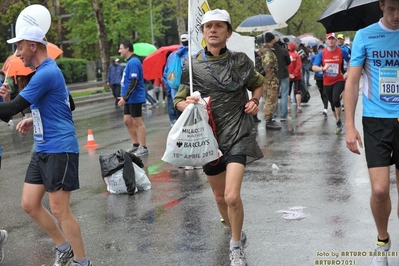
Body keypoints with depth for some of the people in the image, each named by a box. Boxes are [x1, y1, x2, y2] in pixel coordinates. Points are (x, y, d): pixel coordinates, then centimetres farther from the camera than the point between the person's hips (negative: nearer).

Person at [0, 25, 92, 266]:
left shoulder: (46, 73, -18)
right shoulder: (48, 71, 13)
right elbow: (69, 105, 24)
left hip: (59, 149, -10)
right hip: (43, 149, 10)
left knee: (59, 210, -4)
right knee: (29, 204, 10)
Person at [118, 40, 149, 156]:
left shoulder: (133, 62, -17)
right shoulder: (130, 61, 13)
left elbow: (134, 82, -23)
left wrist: (125, 97, -23)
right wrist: (125, 97, 19)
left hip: (135, 98, -10)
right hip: (129, 99, 10)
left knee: (137, 122, -4)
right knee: (127, 121, 14)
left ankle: (143, 148, 3)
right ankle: (135, 144, 24)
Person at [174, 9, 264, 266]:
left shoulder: (240, 61, -2)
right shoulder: (193, 66, -2)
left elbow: (258, 84, 17)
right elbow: (179, 102, 4)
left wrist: (254, 101, -4)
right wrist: (188, 103, -19)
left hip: (237, 134, -2)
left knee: (232, 196, -17)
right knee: (220, 197, 16)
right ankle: (237, 234, 44)